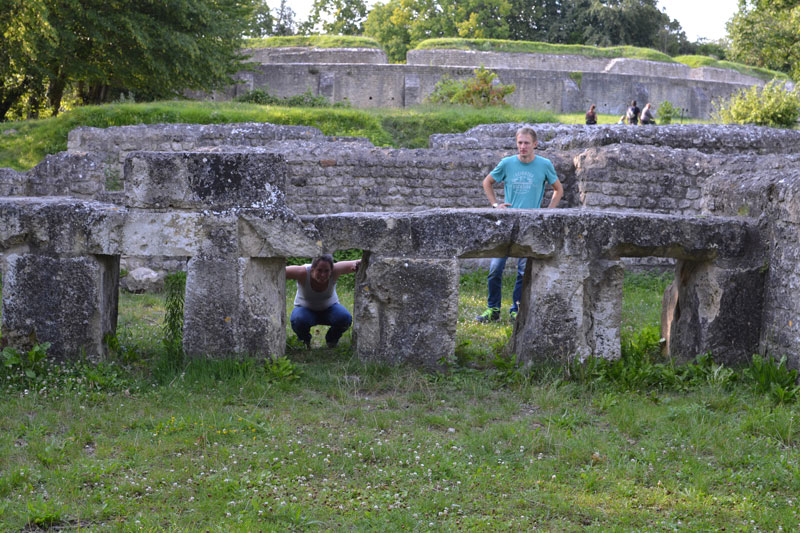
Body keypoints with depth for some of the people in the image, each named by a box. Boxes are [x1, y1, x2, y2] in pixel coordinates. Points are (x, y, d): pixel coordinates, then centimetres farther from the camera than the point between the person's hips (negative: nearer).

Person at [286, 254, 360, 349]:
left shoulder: (334, 271, -28)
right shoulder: (303, 273, -33)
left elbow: (356, 264, -32)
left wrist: (357, 264, -55)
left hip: (329, 309, 1)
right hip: (306, 310, -1)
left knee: (345, 318, -28)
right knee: (298, 320, -34)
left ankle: (331, 340, 6)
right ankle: (305, 340, 3)